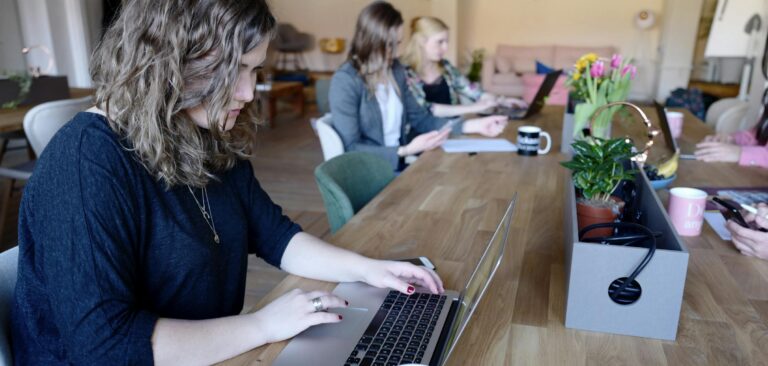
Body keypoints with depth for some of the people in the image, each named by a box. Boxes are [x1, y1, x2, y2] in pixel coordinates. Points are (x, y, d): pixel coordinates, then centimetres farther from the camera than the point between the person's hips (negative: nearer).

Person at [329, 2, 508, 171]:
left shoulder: (396, 70, 8)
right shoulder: (345, 81, -16)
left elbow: (419, 118, 10)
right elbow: (350, 149, -17)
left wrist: (473, 125, 0)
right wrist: (406, 151, -26)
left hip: (400, 163, 7)